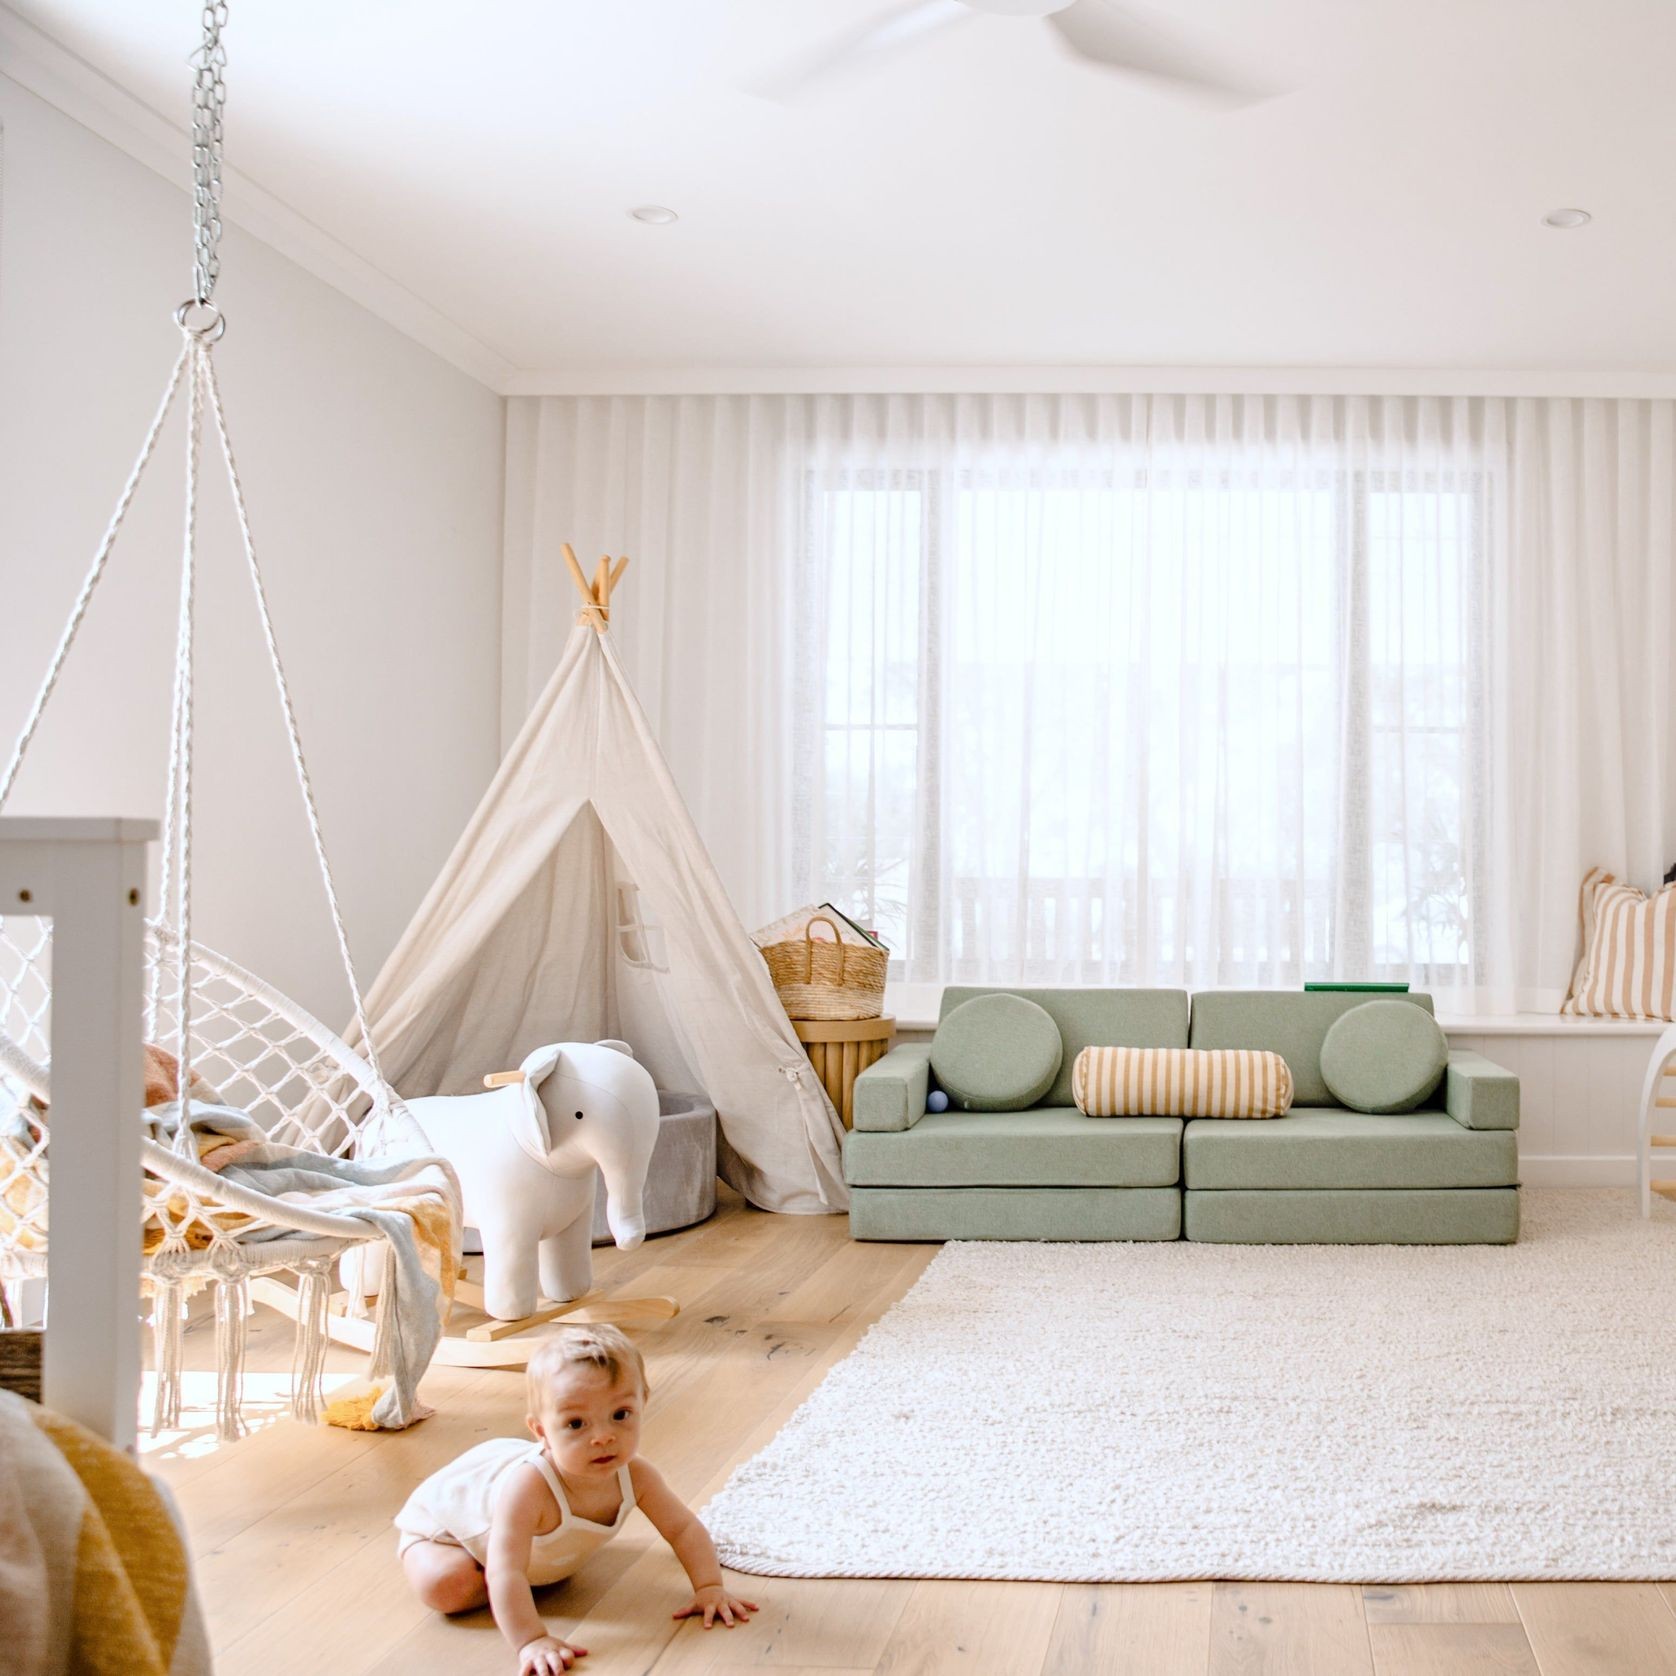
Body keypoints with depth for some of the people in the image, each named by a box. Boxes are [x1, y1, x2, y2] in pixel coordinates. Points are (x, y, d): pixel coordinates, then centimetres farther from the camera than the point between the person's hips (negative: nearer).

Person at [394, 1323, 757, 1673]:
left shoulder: (635, 1476, -30)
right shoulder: (527, 1488, -49)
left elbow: (684, 1528, -18)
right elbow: (505, 1574, -50)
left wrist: (709, 1587, -27)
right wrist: (530, 1641, -56)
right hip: (445, 1510, -6)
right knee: (446, 1586, -27)